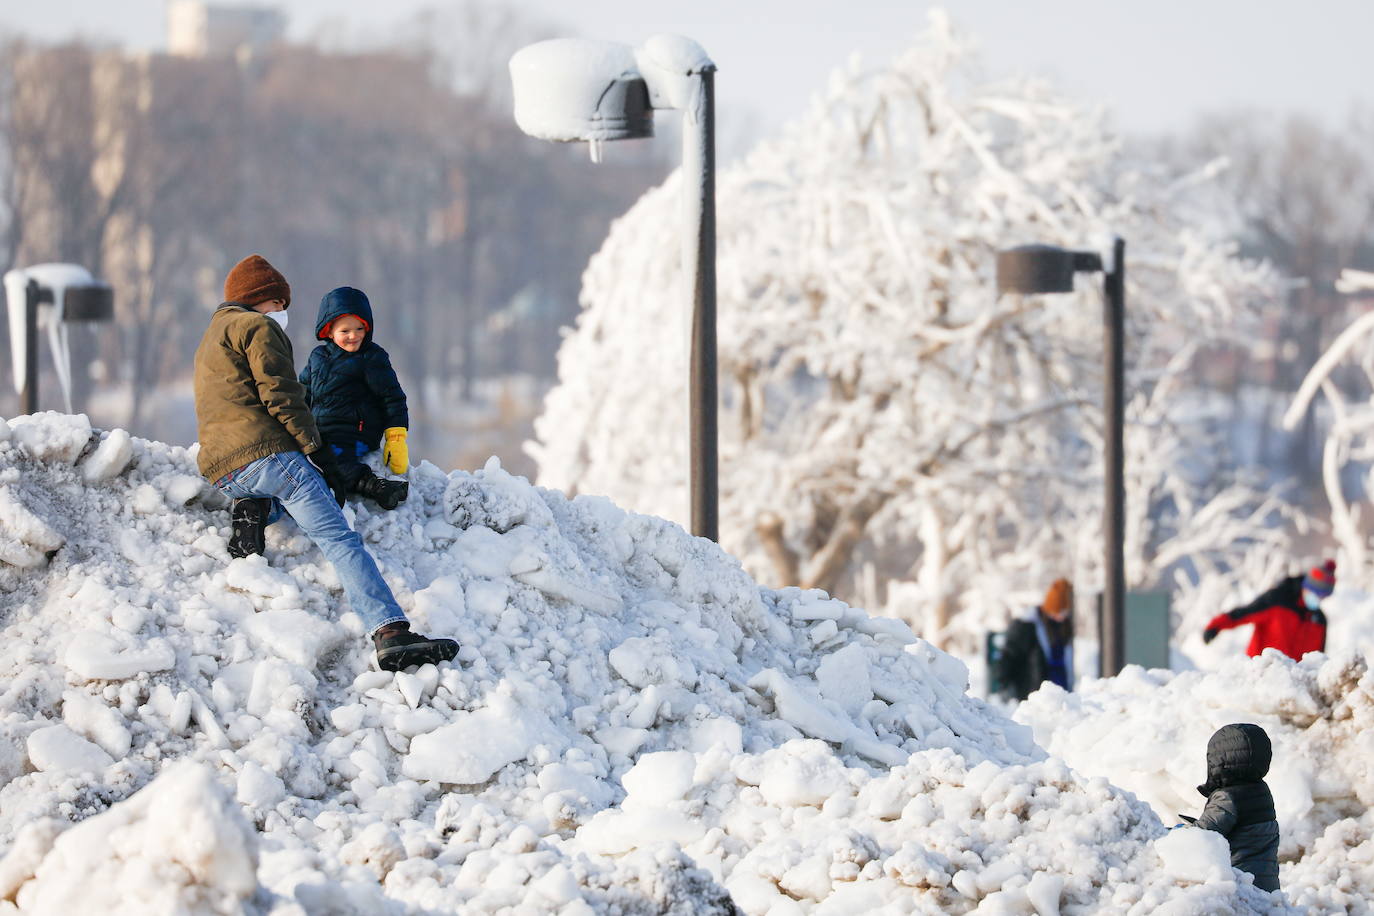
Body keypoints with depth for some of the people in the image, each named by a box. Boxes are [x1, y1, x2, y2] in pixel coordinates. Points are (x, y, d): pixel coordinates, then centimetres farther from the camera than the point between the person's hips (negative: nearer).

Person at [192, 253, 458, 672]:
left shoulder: (209, 342, 31)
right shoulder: (258, 327, 3)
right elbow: (280, 396, -9)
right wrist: (317, 450, -9)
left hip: (221, 472, 8)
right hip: (267, 452, -8)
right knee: (341, 540, -15)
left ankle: (256, 512, 5)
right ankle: (391, 633, -32)